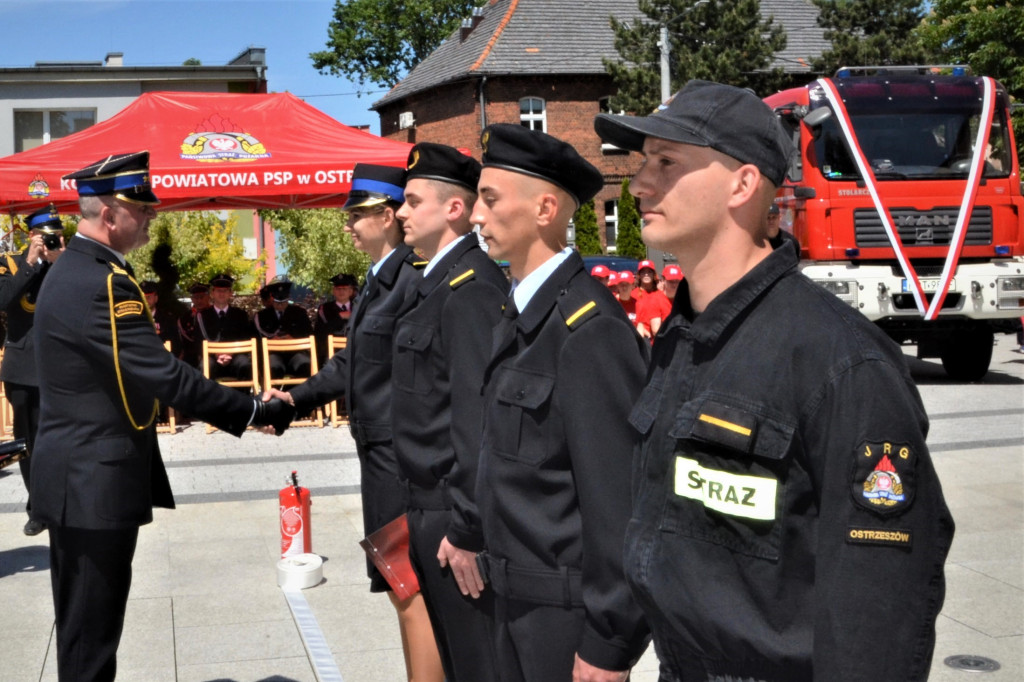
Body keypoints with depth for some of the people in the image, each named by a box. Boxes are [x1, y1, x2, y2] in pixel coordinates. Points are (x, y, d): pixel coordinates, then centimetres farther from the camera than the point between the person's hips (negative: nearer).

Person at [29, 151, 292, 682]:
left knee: (89, 621, 19)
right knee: (91, 625, 0)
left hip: (83, 476, 10)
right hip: (94, 483, -10)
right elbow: (162, 374, -25)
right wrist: (253, 411, -17)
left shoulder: (78, 269, 12)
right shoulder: (98, 282, -22)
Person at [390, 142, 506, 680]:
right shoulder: (436, 283, 13)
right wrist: (422, 514, 18)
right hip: (428, 511, 10)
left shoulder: (471, 287, -18)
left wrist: (467, 529, -23)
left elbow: (479, 415, -24)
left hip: (456, 517, -10)